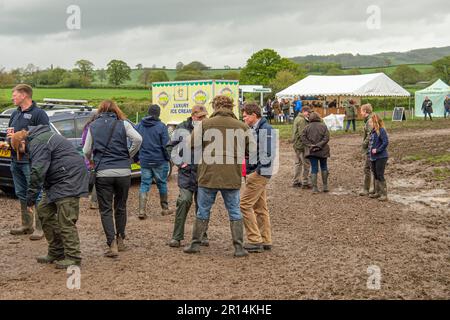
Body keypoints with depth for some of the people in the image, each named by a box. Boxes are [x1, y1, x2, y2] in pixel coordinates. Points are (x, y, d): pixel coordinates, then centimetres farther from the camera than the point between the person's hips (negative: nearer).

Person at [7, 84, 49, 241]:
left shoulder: (39, 113, -9)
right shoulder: (15, 114, 16)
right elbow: (10, 133, 25)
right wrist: (7, 140, 1)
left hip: (31, 161, -8)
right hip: (16, 160, 8)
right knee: (21, 194, 15)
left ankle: (40, 228, 1)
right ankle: (26, 225, 26)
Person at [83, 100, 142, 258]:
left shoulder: (93, 126, 8)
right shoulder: (123, 124, 5)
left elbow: (86, 151, 9)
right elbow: (138, 139, -10)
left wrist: (92, 161, 29)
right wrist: (129, 156, 5)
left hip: (103, 173, -1)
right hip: (123, 171, 1)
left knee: (106, 209, 4)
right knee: (121, 207, 16)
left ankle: (112, 244, -8)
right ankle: (120, 240, 25)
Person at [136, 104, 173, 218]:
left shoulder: (139, 126, 3)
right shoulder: (161, 126, -10)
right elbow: (166, 145, -11)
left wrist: (137, 157, 14)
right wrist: (168, 158, 4)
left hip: (144, 161, 3)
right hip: (159, 161, -3)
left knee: (144, 185, 6)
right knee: (162, 184, 12)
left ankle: (142, 211, -3)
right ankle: (165, 208, 22)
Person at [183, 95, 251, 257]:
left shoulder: (204, 124, -3)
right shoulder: (242, 127, 2)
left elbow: (192, 146, -4)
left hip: (208, 175, -1)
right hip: (232, 177, 1)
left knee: (203, 210, 13)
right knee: (235, 212, 11)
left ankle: (195, 243, 21)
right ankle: (239, 247, 9)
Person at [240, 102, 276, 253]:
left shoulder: (265, 129, -15)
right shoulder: (254, 129, 15)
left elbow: (268, 154, -20)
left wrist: (256, 170, -18)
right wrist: (248, 170, 8)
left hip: (259, 173, -10)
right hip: (255, 173, 10)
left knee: (245, 204, -10)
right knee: (260, 207, 12)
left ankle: (255, 240, -5)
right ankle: (265, 241, 19)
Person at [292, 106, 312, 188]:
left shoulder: (297, 119, 16)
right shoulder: (302, 120, -16)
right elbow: (302, 134, -23)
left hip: (297, 144, 11)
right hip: (302, 145, -11)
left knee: (298, 163, 16)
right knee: (306, 164, -5)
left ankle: (296, 182, 22)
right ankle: (305, 183, -2)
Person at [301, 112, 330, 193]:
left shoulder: (307, 127, 0)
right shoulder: (323, 126, -3)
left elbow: (303, 138, -7)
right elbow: (326, 138, -11)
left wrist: (310, 145, -11)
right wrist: (319, 145, -13)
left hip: (311, 151, 0)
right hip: (322, 150, 0)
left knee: (314, 168, 4)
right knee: (324, 167, 16)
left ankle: (314, 188, 0)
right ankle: (325, 186, 16)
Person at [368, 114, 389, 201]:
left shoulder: (381, 131, -15)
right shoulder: (373, 131, 11)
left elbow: (386, 142, -21)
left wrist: (377, 150, -20)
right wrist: (369, 151, 10)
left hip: (381, 157, -9)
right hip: (373, 157, 9)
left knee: (380, 175, -7)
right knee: (375, 175, 16)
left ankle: (384, 194, -2)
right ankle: (377, 192, 28)